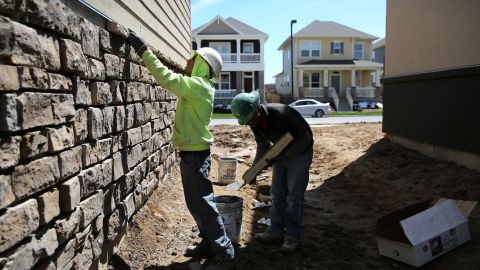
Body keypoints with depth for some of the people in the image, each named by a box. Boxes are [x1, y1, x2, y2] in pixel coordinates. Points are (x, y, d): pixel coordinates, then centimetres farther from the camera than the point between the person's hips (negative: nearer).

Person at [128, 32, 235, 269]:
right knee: (197, 203, 17)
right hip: (194, 152, 10)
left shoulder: (198, 85, -17)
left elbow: (167, 78, -24)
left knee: (202, 205, -4)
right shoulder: (199, 86, 13)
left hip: (194, 154, -10)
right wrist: (151, 53, 17)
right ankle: (209, 243, 29)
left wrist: (144, 50, -16)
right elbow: (176, 78, 23)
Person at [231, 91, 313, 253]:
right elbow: (262, 146, 3)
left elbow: (305, 140, -28)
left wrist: (278, 157, -32)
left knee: (294, 196, -5)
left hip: (300, 153, -7)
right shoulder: (255, 122, -12)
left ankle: (292, 237, 7)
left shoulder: (282, 115, -34)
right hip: (282, 153, 7)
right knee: (277, 193, 7)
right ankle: (276, 231, 18)